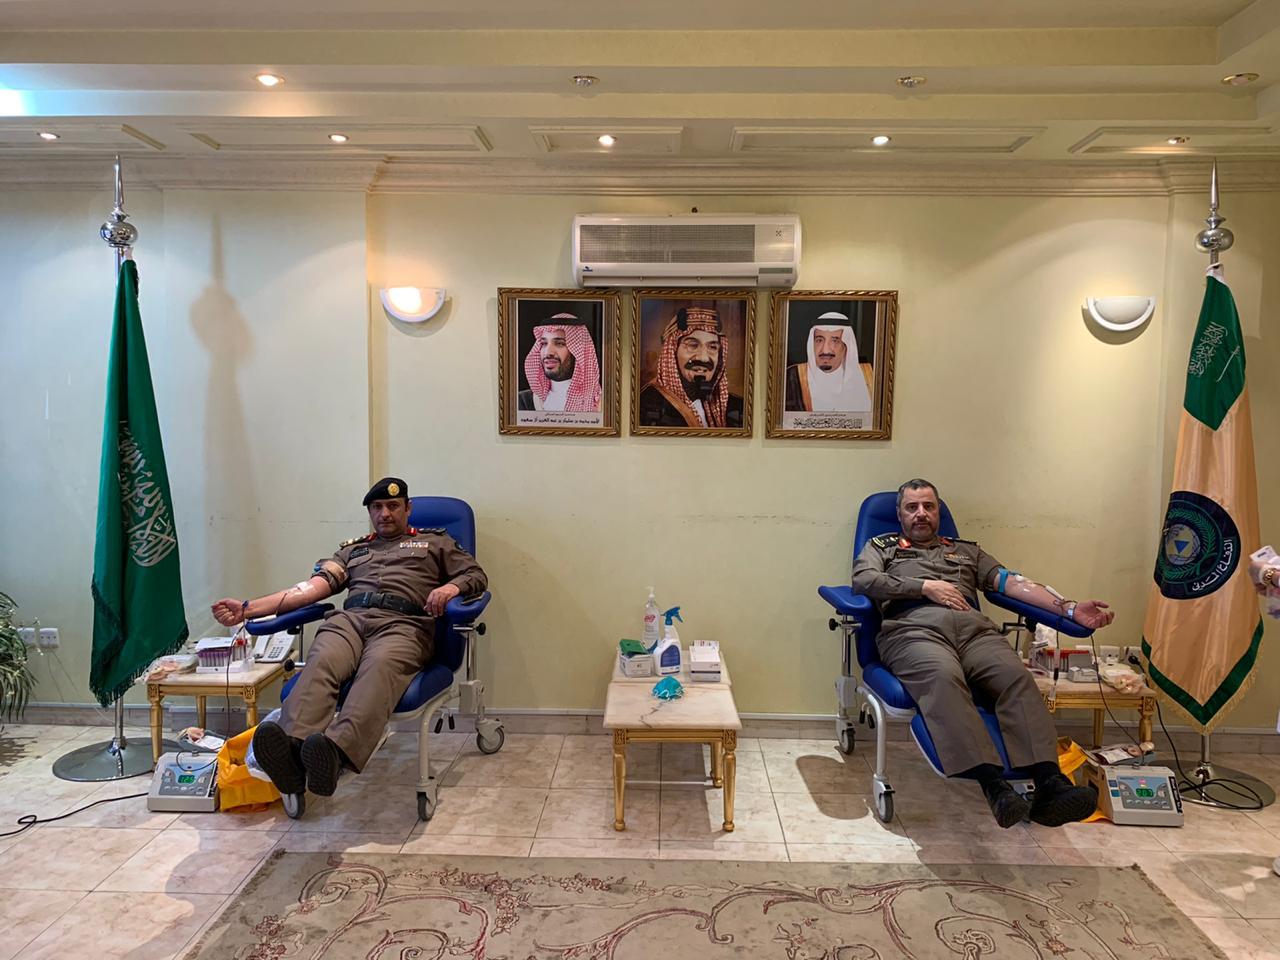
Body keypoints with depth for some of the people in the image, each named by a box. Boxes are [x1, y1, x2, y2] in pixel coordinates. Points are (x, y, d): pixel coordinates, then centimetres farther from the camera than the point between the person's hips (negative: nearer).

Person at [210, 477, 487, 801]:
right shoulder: (353, 549, 35)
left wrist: (451, 587, -6)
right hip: (350, 617, 3)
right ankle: (292, 747, -57)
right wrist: (249, 608, 8)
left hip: (403, 623, -2)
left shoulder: (434, 541, 29)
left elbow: (476, 574, 19)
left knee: (379, 667, -38)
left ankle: (337, 750, -61)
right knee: (320, 663, -33)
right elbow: (316, 585, 21)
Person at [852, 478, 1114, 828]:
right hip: (914, 629, -3)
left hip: (975, 628, 4)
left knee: (1017, 675, -30)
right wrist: (925, 586, 1)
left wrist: (1069, 608, 5)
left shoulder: (966, 550, 35)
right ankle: (993, 784, -49)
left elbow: (1012, 583, 21)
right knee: (943, 676, -38)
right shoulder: (881, 547, 28)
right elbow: (863, 580, 5)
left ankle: (1049, 783, -42)